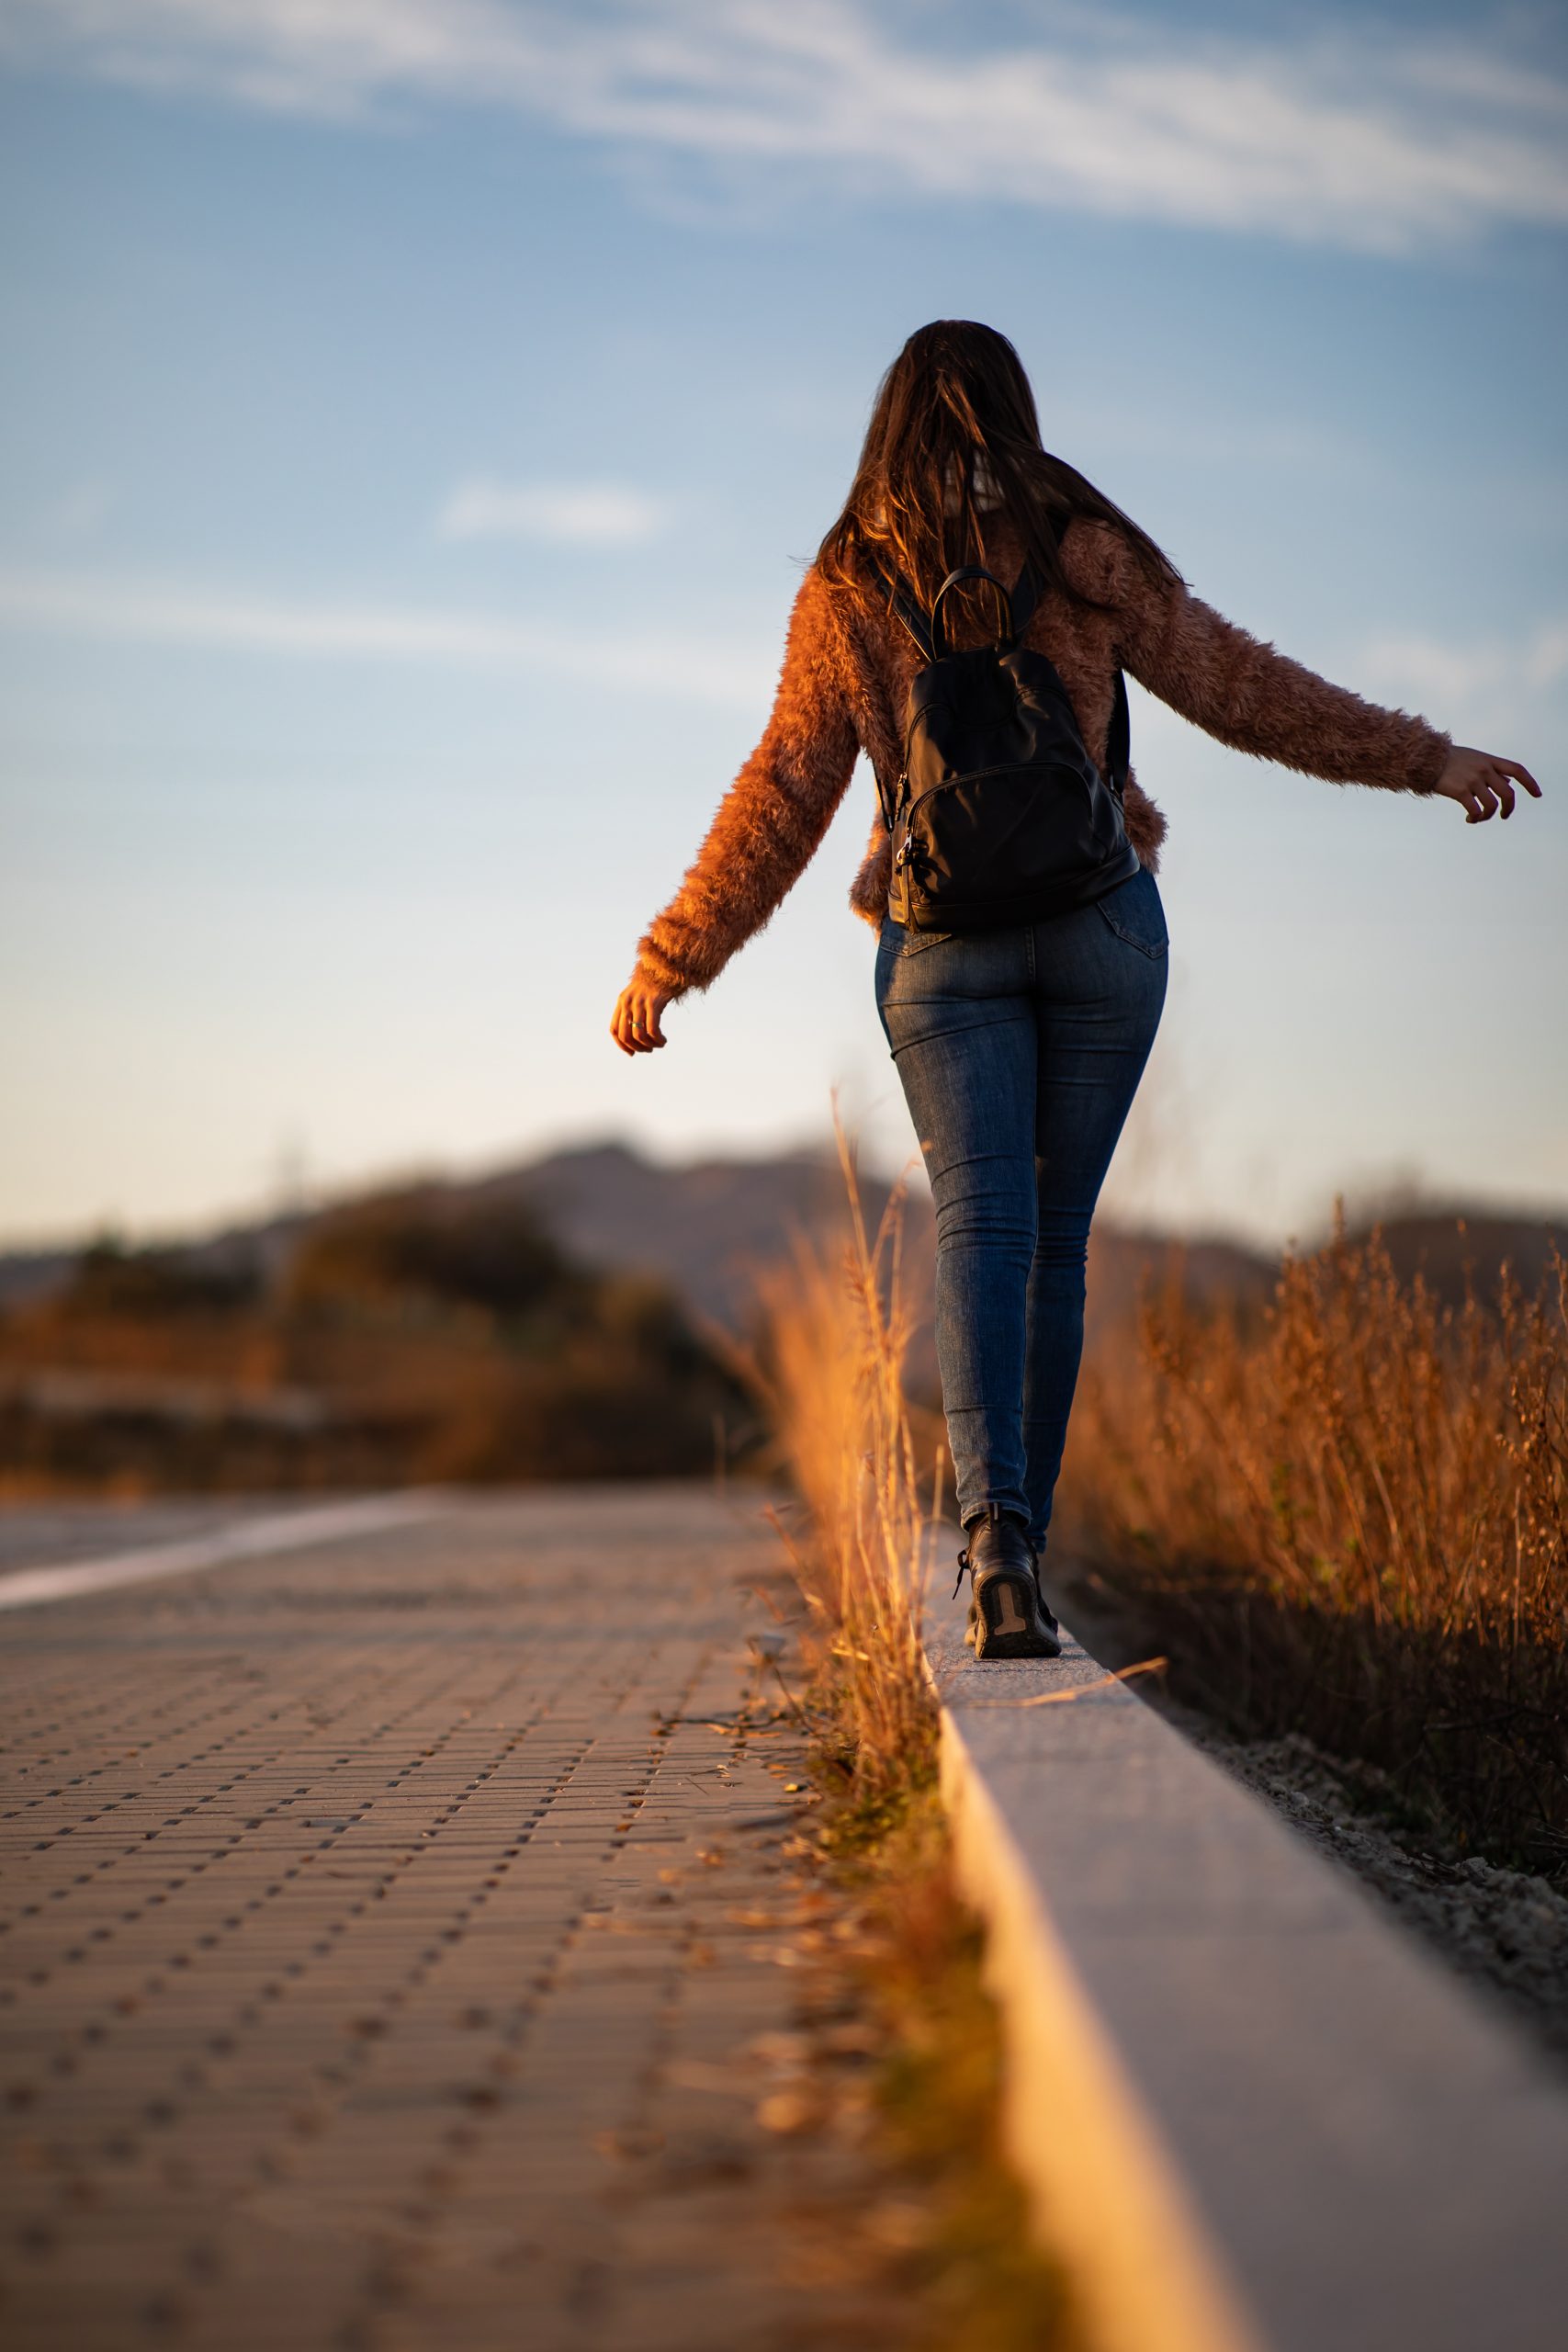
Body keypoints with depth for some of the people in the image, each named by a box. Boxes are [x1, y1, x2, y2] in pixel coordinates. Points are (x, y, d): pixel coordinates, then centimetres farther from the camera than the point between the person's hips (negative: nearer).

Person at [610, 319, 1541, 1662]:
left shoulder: (847, 587, 1)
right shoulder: (1084, 550, -3)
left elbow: (783, 798, 1)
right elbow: (1237, 688, -3)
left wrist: (669, 963, 7)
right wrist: (1425, 758, 4)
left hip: (944, 943, 0)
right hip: (1097, 922, 0)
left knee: (982, 1229, -9)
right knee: (1056, 1236, 9)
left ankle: (995, 1524, -31)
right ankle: (1015, 1537, 13)